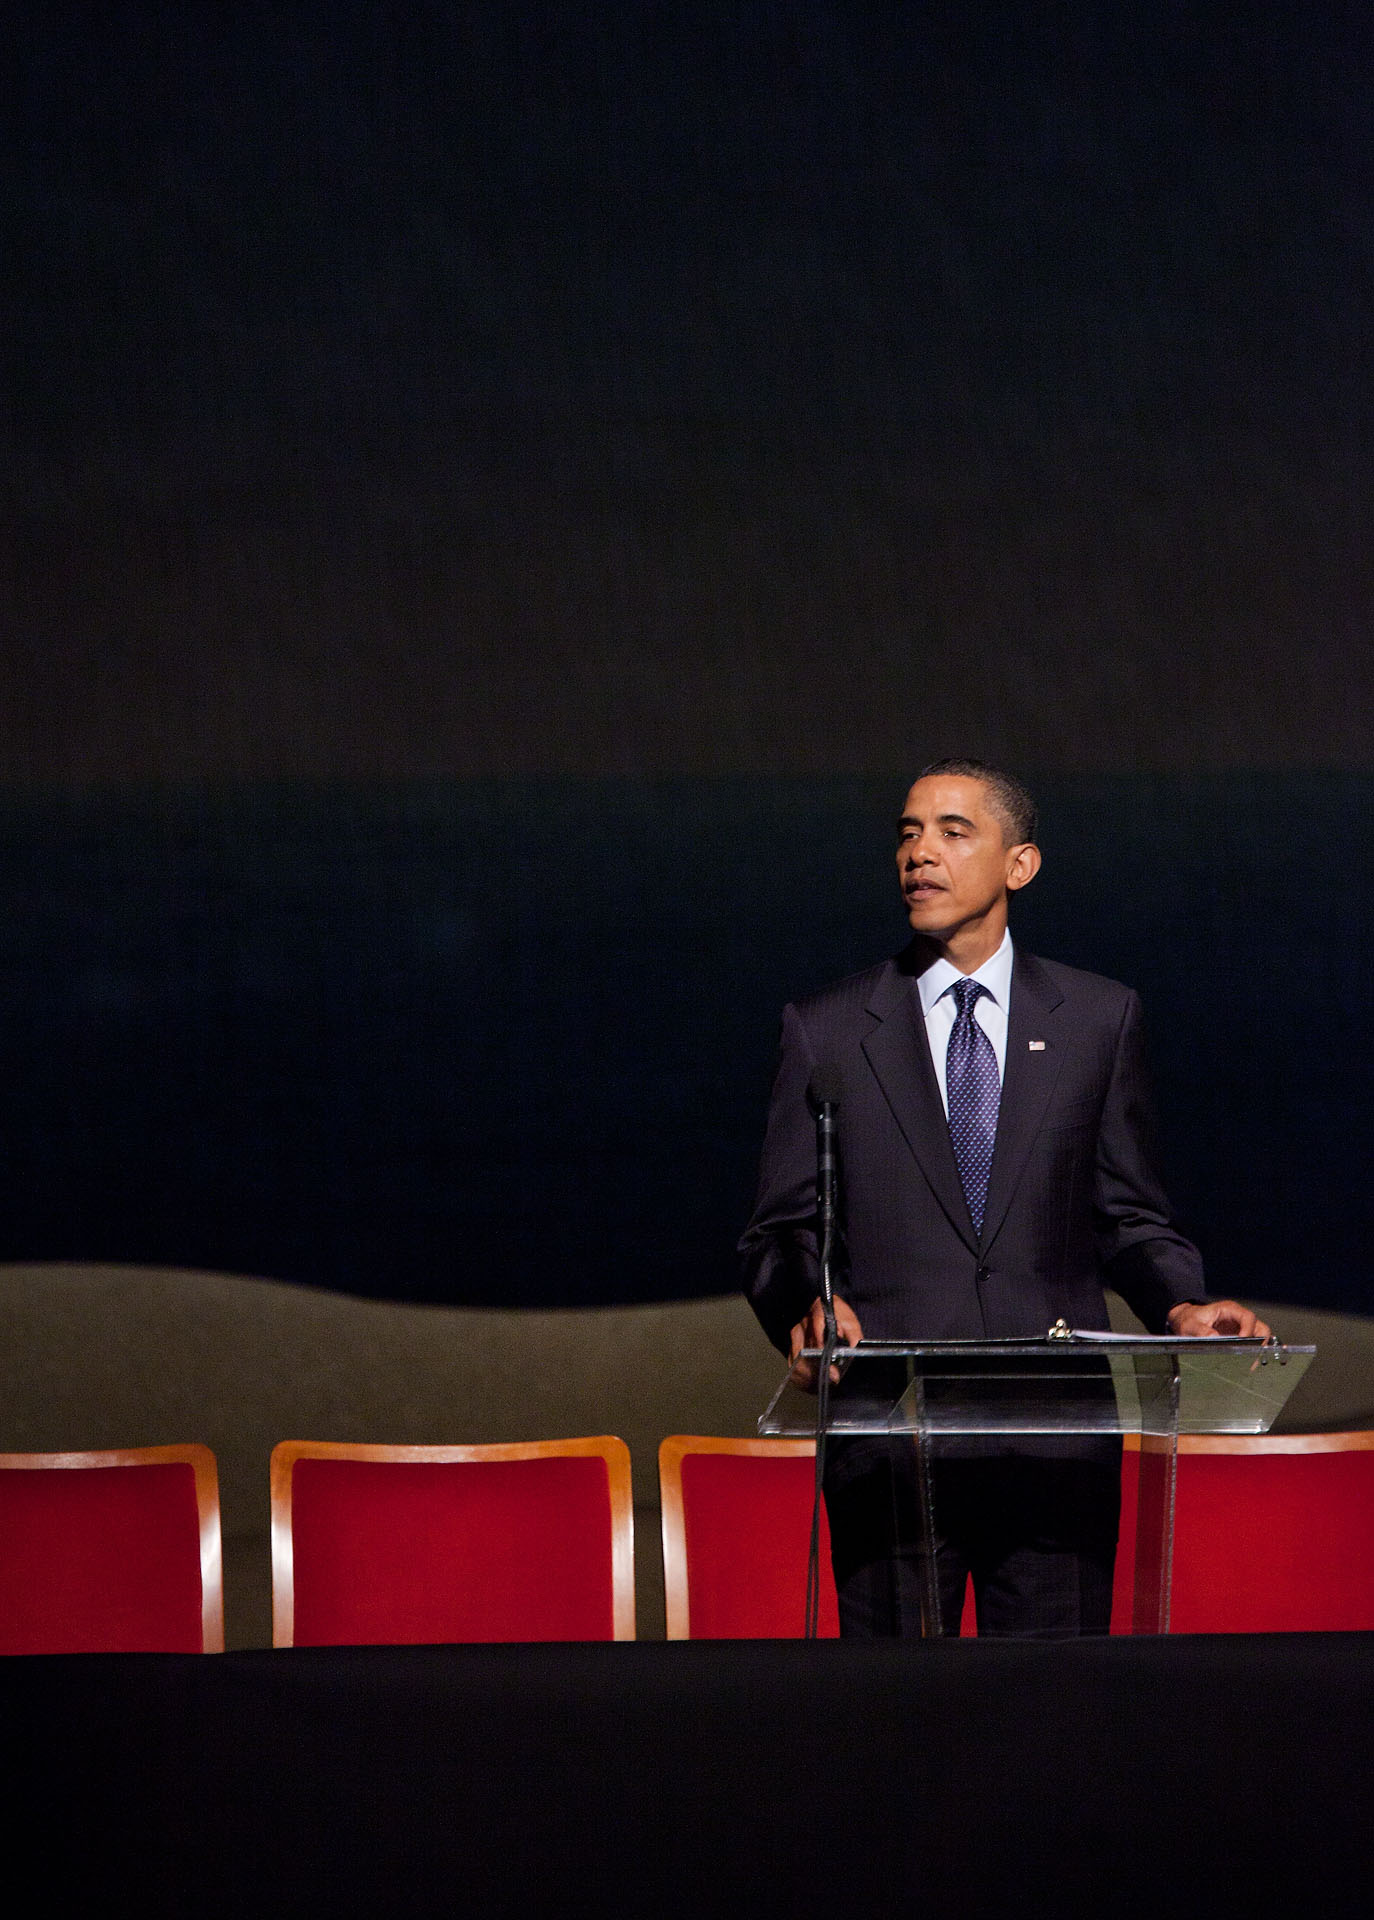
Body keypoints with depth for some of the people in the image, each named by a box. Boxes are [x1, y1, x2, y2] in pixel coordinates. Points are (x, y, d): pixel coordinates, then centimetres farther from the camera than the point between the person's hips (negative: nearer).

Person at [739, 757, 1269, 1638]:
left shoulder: (1100, 1019, 11)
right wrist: (807, 1312, -14)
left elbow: (1131, 1217, 13)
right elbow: (784, 1229, 7)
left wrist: (1182, 1308, -7)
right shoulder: (827, 1030, 9)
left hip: (1056, 1441, 0)